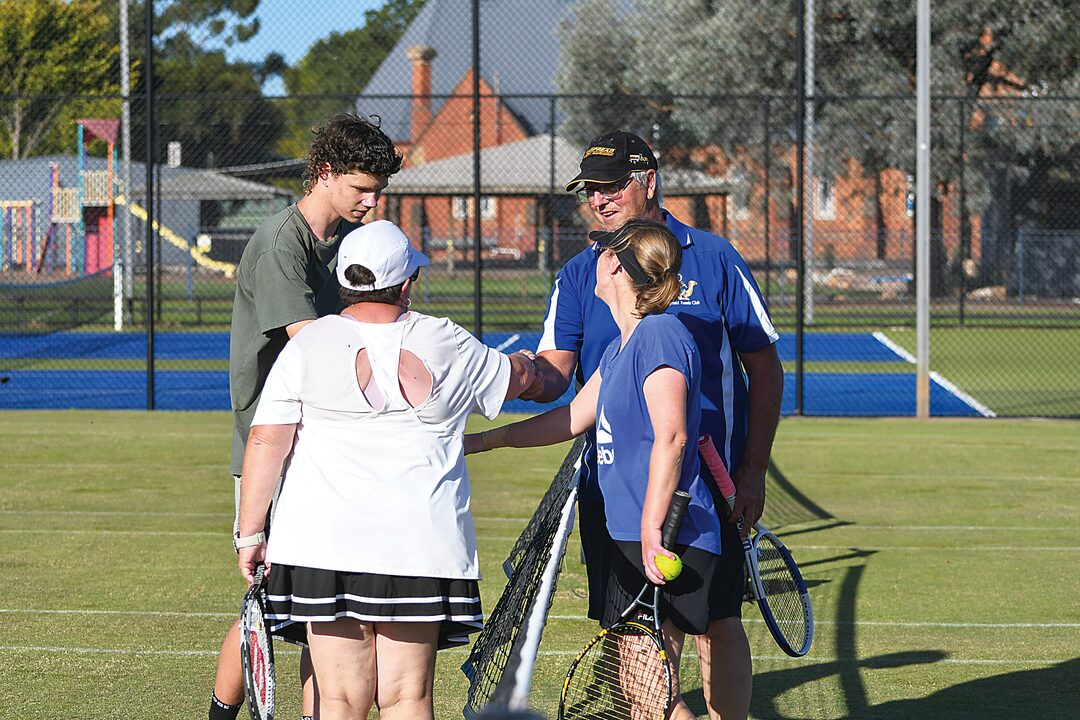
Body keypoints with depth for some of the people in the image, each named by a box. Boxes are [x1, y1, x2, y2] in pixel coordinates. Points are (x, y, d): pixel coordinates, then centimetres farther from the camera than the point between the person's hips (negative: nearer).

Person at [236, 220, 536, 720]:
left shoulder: (308, 346, 1)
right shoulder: (446, 345, 5)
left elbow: (266, 443, -3)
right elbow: (517, 377, 24)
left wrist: (251, 533, 3)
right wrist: (525, 363, 48)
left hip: (324, 543, 0)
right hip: (419, 543, 0)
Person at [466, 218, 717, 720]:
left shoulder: (660, 334, -13)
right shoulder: (619, 348, 18)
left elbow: (670, 437, -21)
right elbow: (573, 418, 29)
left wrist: (652, 533, -26)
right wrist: (480, 442, 32)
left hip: (667, 544, -10)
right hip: (629, 541, 10)